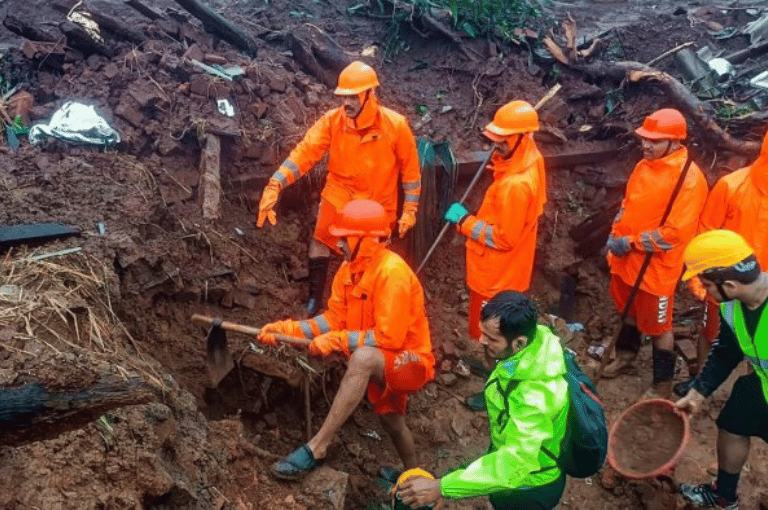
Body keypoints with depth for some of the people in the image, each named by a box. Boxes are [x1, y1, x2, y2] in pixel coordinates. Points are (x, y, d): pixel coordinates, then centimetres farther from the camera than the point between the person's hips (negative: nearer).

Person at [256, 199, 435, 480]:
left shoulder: (392, 272, -27)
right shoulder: (350, 267, -3)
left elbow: (389, 337, -28)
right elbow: (335, 318, -1)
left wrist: (337, 341, -26)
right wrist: (291, 329, -13)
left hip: (411, 361, -9)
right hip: (381, 363, 9)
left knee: (363, 357, -37)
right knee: (392, 420, 27)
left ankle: (316, 447, -32)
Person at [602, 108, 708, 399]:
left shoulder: (689, 178, -22)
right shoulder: (644, 165, 2)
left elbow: (676, 233, -25)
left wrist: (630, 243, -21)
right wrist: (616, 235, -2)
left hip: (657, 267, -7)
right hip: (627, 261, 7)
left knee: (658, 326, 7)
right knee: (629, 311, 26)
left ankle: (663, 385, 25)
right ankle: (626, 355, 50)